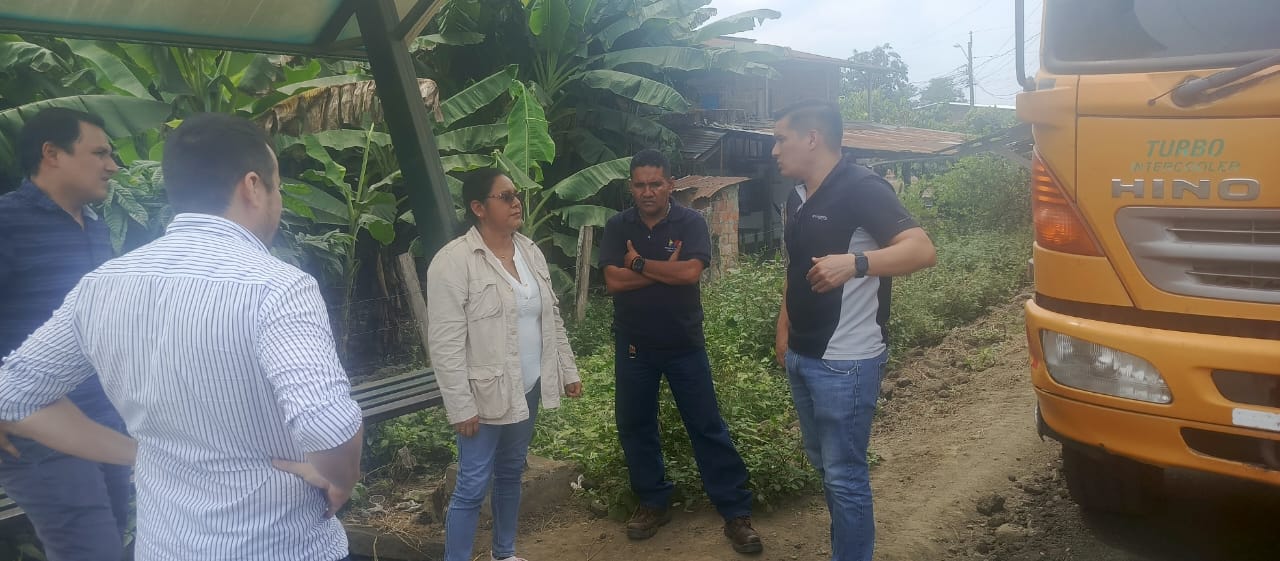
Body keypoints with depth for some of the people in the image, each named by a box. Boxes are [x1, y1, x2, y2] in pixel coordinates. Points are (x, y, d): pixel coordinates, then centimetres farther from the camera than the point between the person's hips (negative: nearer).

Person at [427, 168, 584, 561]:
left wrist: (568, 371, 12)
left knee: (511, 473, 19)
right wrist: (461, 407, -19)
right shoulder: (453, 261, -16)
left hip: (528, 389, 7)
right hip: (485, 395, -7)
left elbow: (552, 318, 14)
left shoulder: (530, 252, 6)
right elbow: (446, 344, -18)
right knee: (473, 487, 0)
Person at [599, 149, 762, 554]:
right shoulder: (617, 227, 0)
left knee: (708, 427, 2)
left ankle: (736, 513, 9)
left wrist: (640, 264, -13)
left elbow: (691, 272, -20)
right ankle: (653, 503, 28)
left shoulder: (691, 222, -5)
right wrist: (667, 269, -14)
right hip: (633, 346, 3)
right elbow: (613, 281, -13)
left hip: (685, 345, -2)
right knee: (635, 426, 11)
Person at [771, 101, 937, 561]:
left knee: (844, 475, 1)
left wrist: (855, 263, -40)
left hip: (844, 362, -9)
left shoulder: (862, 189, -16)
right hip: (802, 357, 9)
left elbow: (922, 249, -26)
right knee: (823, 462, 20)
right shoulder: (797, 198, 10)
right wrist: (784, 332, 18)